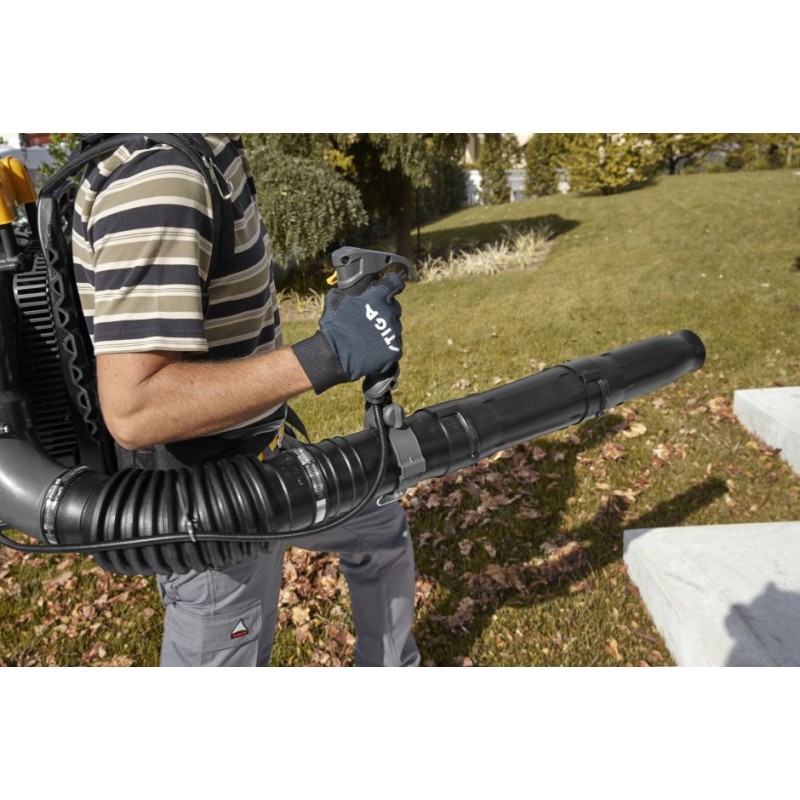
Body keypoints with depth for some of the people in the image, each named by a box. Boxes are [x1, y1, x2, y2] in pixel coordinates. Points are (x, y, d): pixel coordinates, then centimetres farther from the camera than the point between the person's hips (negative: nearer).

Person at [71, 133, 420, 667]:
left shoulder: (199, 154, 1)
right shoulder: (157, 179, -29)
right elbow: (132, 410, -35)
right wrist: (328, 355, -36)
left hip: (260, 458, 10)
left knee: (383, 527, 26)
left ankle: (393, 665, 49)